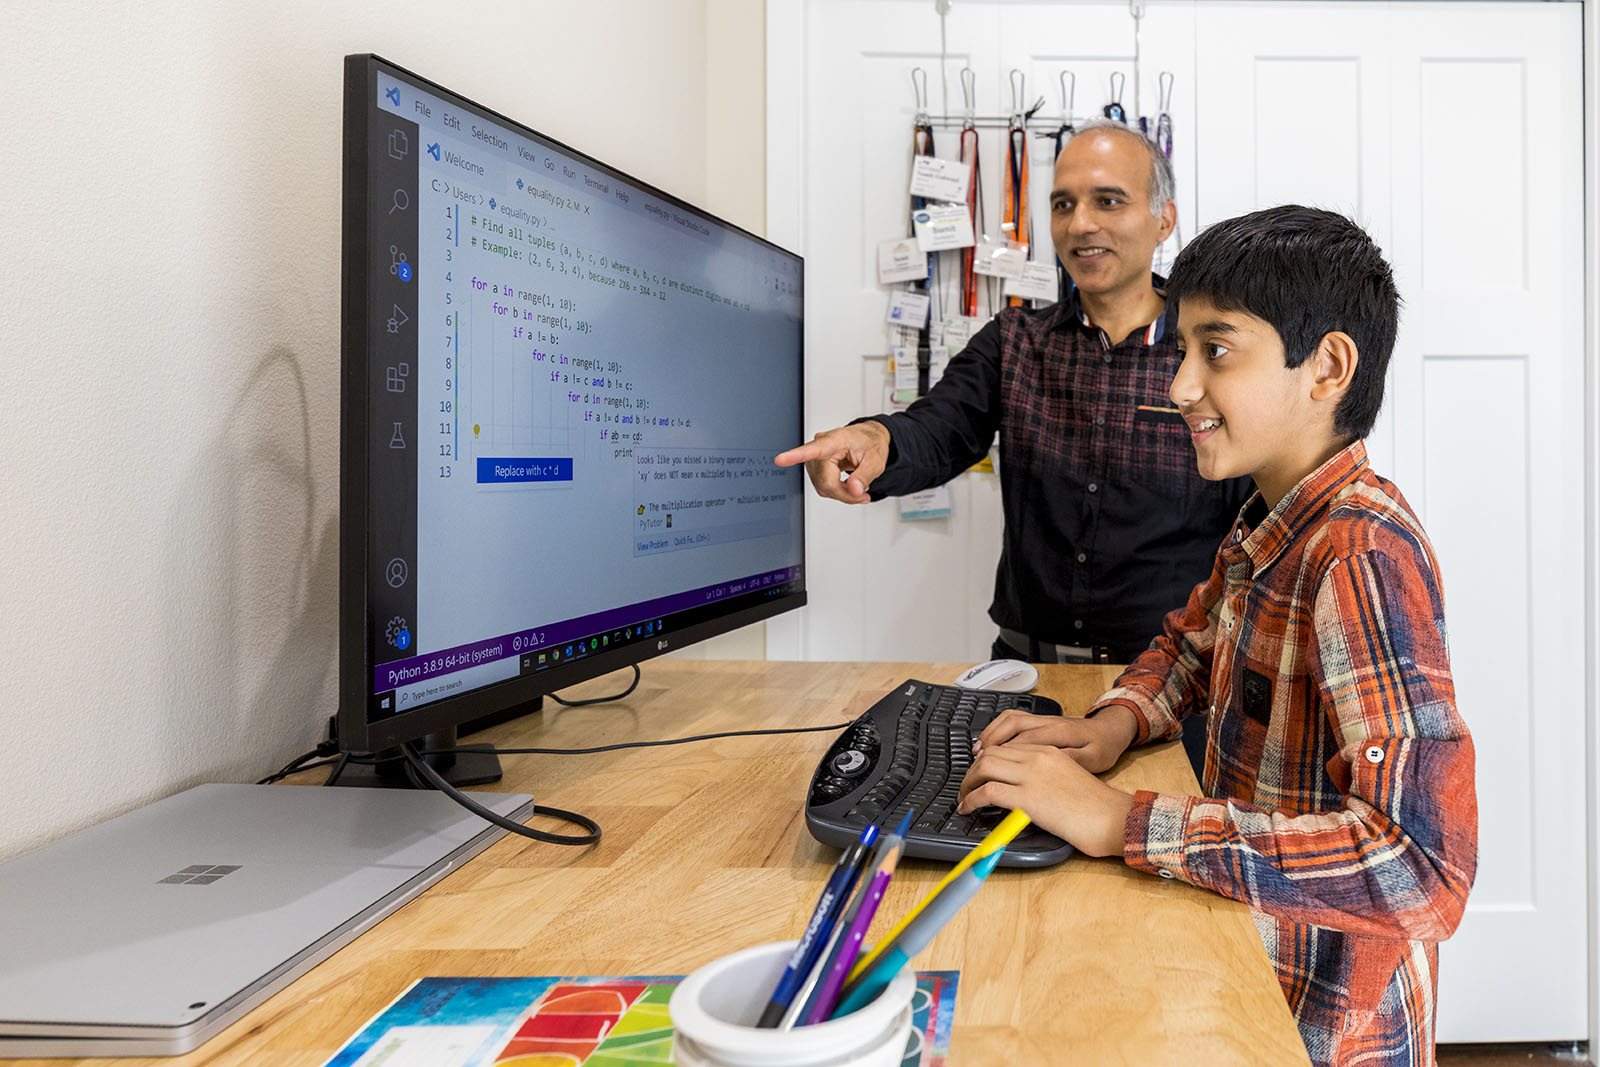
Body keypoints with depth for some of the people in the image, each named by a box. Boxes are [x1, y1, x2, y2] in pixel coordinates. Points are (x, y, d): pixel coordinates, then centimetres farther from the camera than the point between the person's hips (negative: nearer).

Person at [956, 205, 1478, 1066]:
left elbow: (1425, 865, -35)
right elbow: (1192, 646, 19)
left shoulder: (1364, 554, -25)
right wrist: (1114, 723, -3)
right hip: (1247, 972, 7)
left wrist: (1121, 823, -33)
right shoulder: (1268, 526, 2)